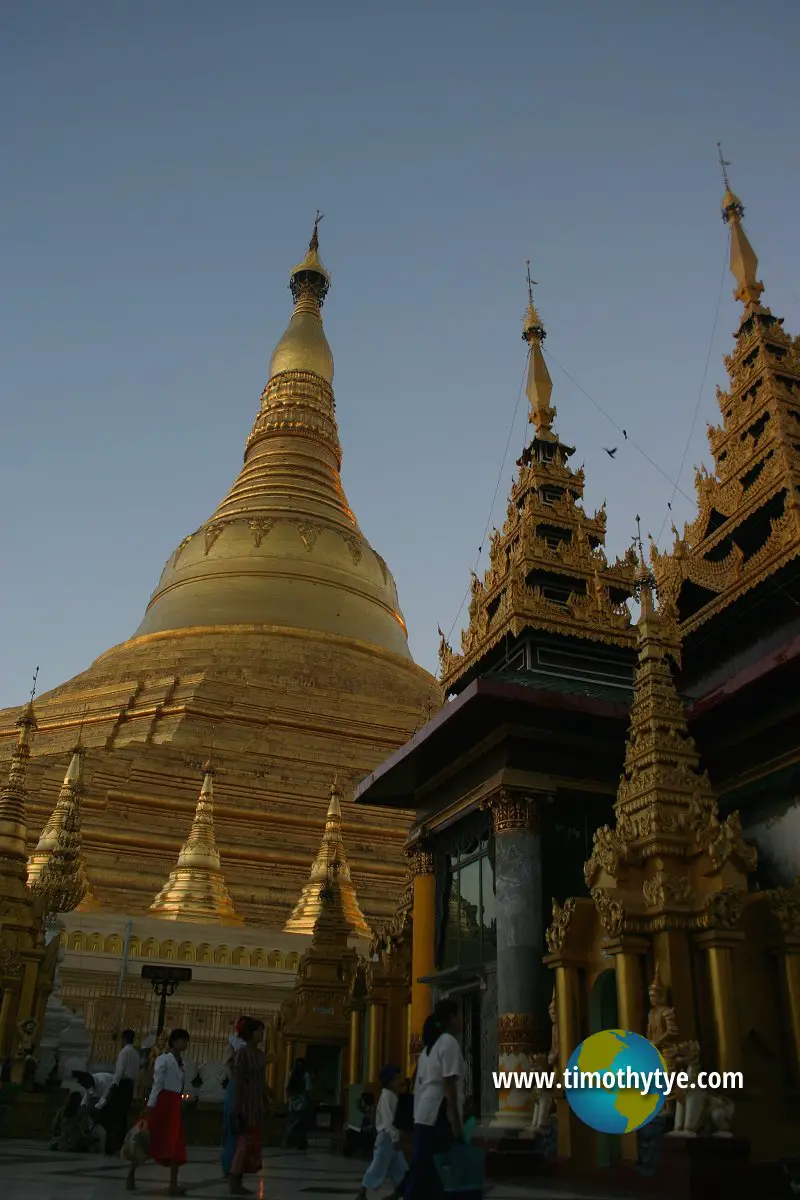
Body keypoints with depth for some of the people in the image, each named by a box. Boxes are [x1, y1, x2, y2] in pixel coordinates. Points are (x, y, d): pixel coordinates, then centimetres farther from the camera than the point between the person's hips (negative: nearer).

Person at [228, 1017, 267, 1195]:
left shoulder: (261, 1054, 11)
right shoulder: (243, 1053, -12)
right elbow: (237, 1082, -15)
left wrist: (263, 1105, 13)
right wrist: (237, 1110, -18)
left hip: (257, 1103, 8)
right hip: (245, 1102, -8)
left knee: (252, 1144, 10)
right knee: (244, 1143, -5)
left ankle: (238, 1182, 16)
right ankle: (234, 1183, 2)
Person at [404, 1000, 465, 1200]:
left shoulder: (432, 1043, 19)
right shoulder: (449, 1042, -10)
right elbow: (449, 1084, -16)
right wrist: (456, 1121, -16)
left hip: (425, 1114, 9)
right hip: (439, 1114, -9)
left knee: (423, 1170, 10)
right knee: (427, 1171, -5)